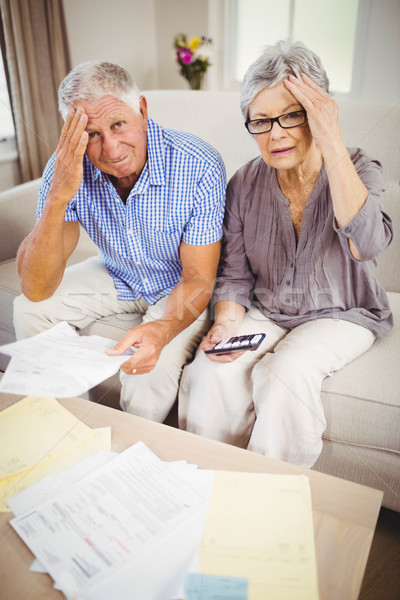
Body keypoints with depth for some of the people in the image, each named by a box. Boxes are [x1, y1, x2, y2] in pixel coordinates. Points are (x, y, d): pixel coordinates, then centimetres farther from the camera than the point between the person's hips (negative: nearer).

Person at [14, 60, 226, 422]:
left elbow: (198, 278, -24)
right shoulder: (68, 166, -19)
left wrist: (162, 328, -45)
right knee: (30, 310, -8)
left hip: (179, 287, -3)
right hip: (117, 277, 4)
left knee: (156, 360, -29)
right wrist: (58, 198, -39)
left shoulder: (199, 166, -29)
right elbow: (36, 290, -24)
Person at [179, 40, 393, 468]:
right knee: (211, 372, -24)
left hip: (340, 314, -2)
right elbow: (234, 274, 1)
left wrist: (331, 141, -33)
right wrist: (227, 322, -20)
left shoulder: (358, 171, -11)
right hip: (265, 312, 3)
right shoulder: (245, 185, -3)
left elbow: (366, 245, -34)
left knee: (285, 374, -31)